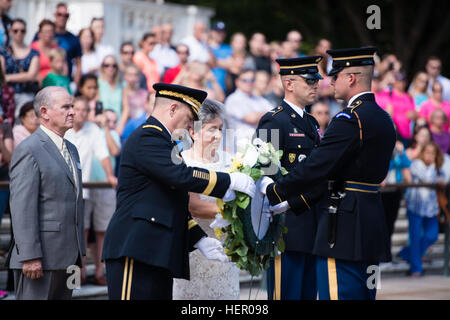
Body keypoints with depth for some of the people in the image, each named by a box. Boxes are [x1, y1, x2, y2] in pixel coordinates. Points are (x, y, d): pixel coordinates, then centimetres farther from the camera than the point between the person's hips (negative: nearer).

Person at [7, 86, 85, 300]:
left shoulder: (71, 150, 19)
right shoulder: (29, 150, -10)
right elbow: (22, 207, -16)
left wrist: (79, 253, 20)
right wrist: (30, 256, -21)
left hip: (67, 256, 9)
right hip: (41, 257, -8)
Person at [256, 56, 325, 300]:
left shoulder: (311, 123, 19)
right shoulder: (273, 121, -9)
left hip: (311, 230, 9)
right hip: (288, 227, -9)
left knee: (309, 294, 11)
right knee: (286, 294, -7)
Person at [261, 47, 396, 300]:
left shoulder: (351, 119, -15)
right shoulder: (383, 119, 15)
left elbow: (316, 168, -18)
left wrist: (273, 191, -4)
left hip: (345, 228, -10)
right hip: (372, 226, 10)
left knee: (338, 295, -7)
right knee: (364, 294, 13)